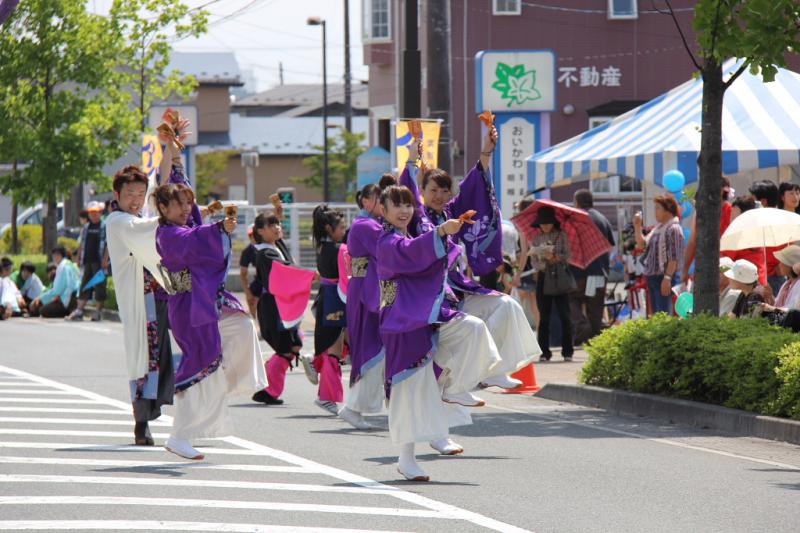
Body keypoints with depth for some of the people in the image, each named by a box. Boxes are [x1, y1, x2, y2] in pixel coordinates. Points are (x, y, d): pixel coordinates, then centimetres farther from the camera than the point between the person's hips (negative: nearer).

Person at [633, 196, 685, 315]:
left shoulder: (674, 229, -13)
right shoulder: (658, 228, 16)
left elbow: (674, 257, -18)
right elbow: (642, 245, 15)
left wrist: (667, 278, -23)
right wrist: (637, 227, 4)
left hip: (663, 278, -10)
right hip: (652, 277, 10)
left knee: (663, 315, -12)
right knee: (655, 314, 14)